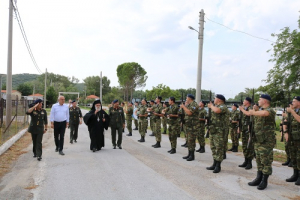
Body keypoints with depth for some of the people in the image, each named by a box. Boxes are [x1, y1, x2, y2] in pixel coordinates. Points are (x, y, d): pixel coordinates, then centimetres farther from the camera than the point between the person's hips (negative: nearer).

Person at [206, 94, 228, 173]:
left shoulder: (223, 106, -10)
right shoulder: (215, 106, 17)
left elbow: (217, 110, -30)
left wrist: (211, 106, -14)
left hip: (219, 130, -10)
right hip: (212, 129, 10)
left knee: (219, 148, -5)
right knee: (213, 147, 13)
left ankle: (218, 166, 1)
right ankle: (214, 164, 23)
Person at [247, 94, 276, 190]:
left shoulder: (270, 111, -12)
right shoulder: (260, 111, 16)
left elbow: (264, 113, -35)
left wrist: (253, 112, -25)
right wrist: (254, 111, 12)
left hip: (266, 141, -9)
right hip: (258, 140, 9)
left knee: (266, 162, 0)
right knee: (259, 161, 15)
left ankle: (264, 181, 10)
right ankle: (258, 179, 25)